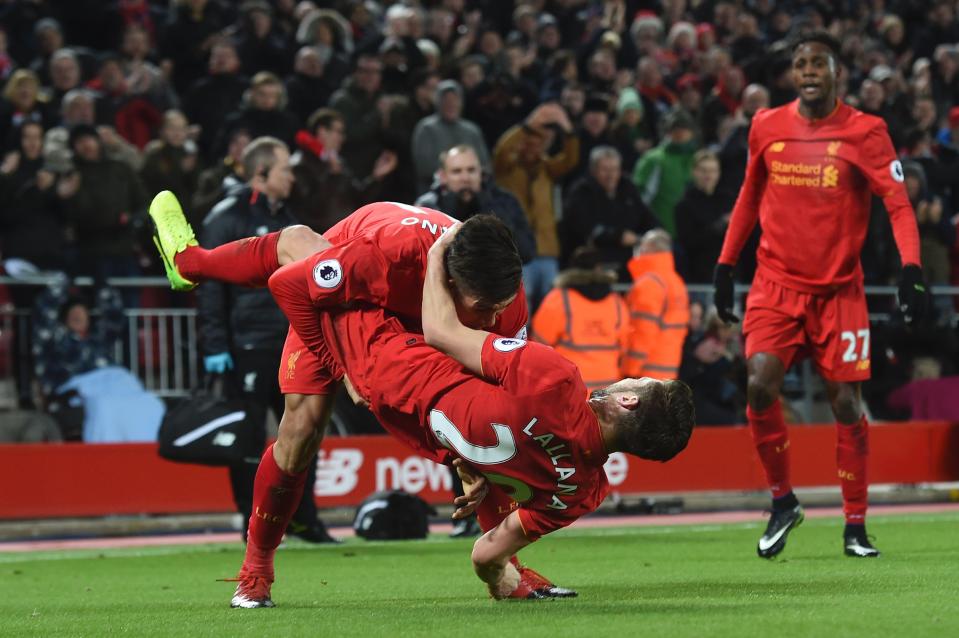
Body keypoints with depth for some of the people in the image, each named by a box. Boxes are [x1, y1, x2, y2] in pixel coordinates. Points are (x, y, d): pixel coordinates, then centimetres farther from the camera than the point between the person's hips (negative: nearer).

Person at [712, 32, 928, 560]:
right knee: (760, 386, -16)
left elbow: (898, 203, -11)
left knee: (845, 402, -1)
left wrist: (910, 267, -25)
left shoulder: (865, 131, -6)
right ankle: (782, 501, 5)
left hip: (839, 288, -2)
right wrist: (725, 266, 14)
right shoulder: (766, 127, 4)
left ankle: (855, 526, 13)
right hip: (777, 282, 2)